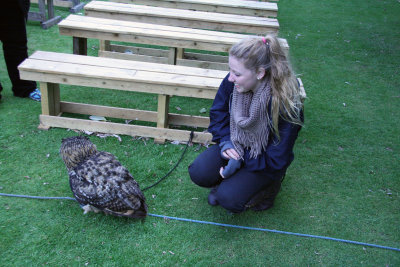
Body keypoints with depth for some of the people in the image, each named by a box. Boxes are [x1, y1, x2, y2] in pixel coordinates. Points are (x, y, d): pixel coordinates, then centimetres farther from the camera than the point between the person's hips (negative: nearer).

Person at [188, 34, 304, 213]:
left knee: (229, 198, -21)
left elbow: (276, 160, -23)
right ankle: (226, 181, 15)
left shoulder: (284, 103, -32)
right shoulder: (232, 82, -18)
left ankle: (267, 185, 8)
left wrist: (240, 160, -24)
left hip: (264, 160, -4)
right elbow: (218, 113, 1)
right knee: (198, 172, -17)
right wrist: (225, 142, -14)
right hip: (236, 145, 5)